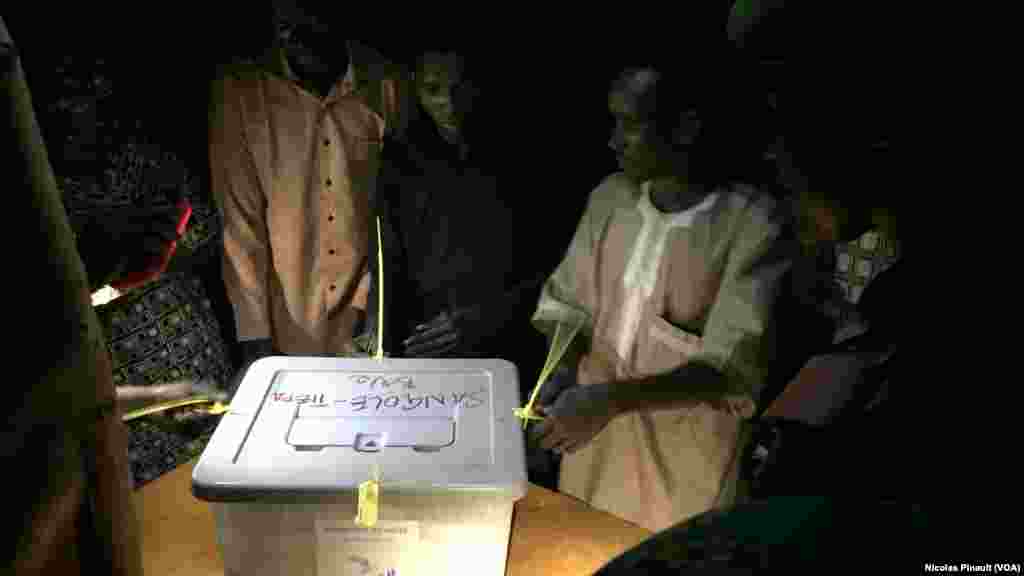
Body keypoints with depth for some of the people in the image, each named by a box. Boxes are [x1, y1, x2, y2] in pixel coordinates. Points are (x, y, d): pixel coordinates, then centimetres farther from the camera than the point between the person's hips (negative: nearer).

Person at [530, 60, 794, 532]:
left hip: (684, 461, -4)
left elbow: (731, 368, -22)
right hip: (593, 437, 5)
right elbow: (566, 303, 3)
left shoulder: (754, 225, -19)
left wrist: (613, 399, -32)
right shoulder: (610, 196, -4)